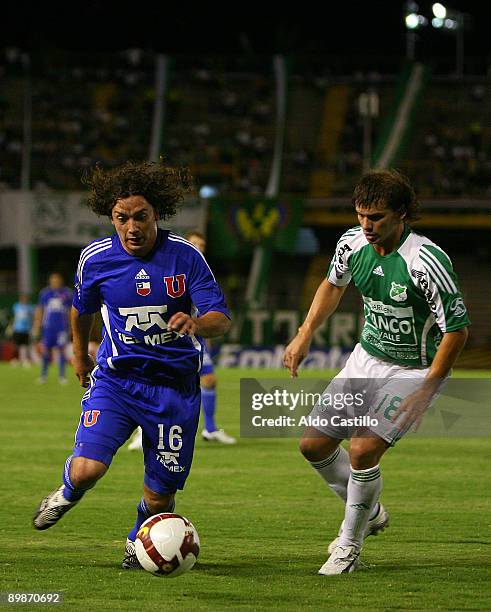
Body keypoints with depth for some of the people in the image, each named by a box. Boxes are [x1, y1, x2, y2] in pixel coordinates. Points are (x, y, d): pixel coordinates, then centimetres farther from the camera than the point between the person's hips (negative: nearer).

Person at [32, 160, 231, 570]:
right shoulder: (95, 258, -6)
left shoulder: (185, 256, -11)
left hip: (175, 386, 0)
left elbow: (222, 319, -14)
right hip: (116, 379, 0)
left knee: (160, 496, 3)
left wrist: (195, 324, -37)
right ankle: (67, 494, 18)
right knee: (86, 470, -21)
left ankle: (138, 541, 38)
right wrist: (80, 354, 30)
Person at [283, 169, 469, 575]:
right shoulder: (353, 243, -10)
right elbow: (334, 283, 14)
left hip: (416, 370, -7)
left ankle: (350, 544, 2)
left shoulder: (426, 262, -29)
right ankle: (369, 513, 30)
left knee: (363, 449, -21)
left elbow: (457, 330, -23)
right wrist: (305, 336, 7)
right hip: (367, 359, 7)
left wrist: (425, 393, -24)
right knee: (314, 444, 5)